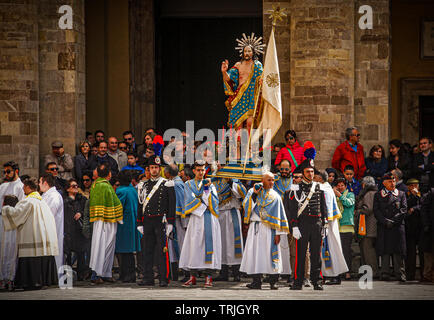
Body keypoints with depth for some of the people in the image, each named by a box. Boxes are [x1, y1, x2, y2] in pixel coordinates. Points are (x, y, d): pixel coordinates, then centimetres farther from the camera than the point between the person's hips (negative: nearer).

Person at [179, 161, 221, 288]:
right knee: (194, 246, -5)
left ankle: (208, 276, -5)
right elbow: (191, 200, -3)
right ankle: (193, 276, -2)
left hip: (209, 219, 1)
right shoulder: (189, 184, 11)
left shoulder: (210, 184, 13)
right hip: (195, 219, -1)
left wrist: (207, 189, -10)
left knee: (209, 244, -6)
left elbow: (215, 202, 0)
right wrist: (205, 202, -8)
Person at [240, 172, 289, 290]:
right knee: (255, 252, -2)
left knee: (270, 253, -5)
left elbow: (279, 216, 3)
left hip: (269, 228, -1)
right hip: (255, 227, 1)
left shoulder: (275, 196, 7)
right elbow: (246, 205, -3)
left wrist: (278, 233, -4)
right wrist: (254, 194, -12)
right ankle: (256, 281, 1)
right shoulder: (253, 192, 10)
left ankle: (273, 281, 1)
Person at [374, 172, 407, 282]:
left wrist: (393, 221, -9)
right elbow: (376, 211, 3)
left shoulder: (401, 194, 13)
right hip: (383, 227, 0)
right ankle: (385, 273, -1)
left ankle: (400, 273, -4)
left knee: (398, 251, -5)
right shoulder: (378, 195, 13)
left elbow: (404, 210, 3)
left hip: (397, 227, 0)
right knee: (384, 251, -3)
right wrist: (386, 221, -11)